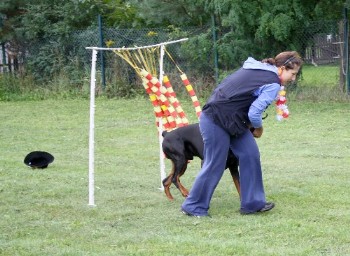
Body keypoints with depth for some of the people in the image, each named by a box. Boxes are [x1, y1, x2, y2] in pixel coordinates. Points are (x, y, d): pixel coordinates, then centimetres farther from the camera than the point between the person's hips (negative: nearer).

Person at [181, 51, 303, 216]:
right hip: (216, 122, -10)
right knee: (215, 165, 0)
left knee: (250, 155, 7)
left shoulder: (257, 68, 10)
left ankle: (252, 203, 13)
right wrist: (258, 128, 2)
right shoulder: (273, 84, -17)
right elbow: (254, 113, -22)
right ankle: (193, 207, 13)